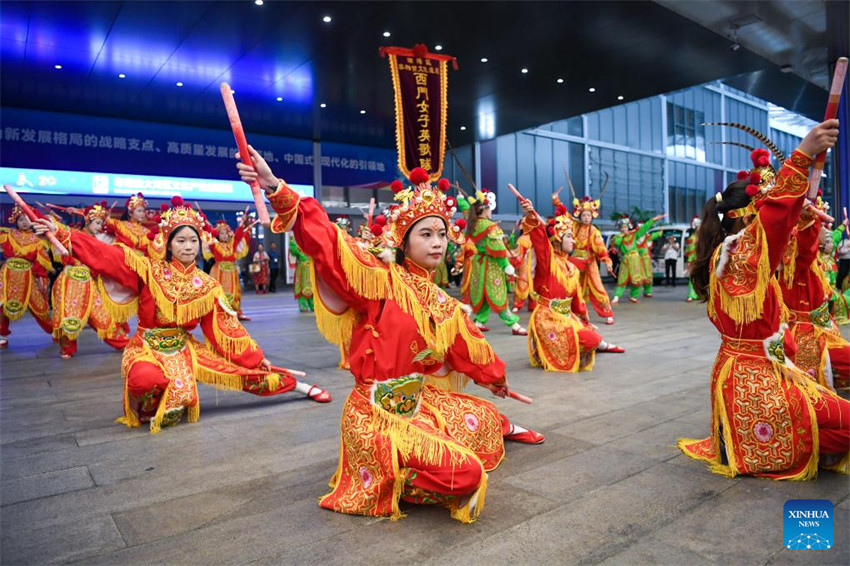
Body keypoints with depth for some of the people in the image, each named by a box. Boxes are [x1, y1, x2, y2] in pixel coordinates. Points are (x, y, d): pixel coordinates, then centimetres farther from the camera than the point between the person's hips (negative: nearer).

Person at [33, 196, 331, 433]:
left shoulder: (207, 285, -3)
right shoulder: (149, 270, -8)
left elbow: (226, 327, 0)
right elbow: (104, 254, -15)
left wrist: (255, 356, -2)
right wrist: (60, 233, -24)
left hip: (184, 347, 2)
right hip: (147, 347, -2)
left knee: (238, 368, -7)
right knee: (147, 379, -37)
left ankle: (300, 387, 7)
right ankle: (146, 411, -1)